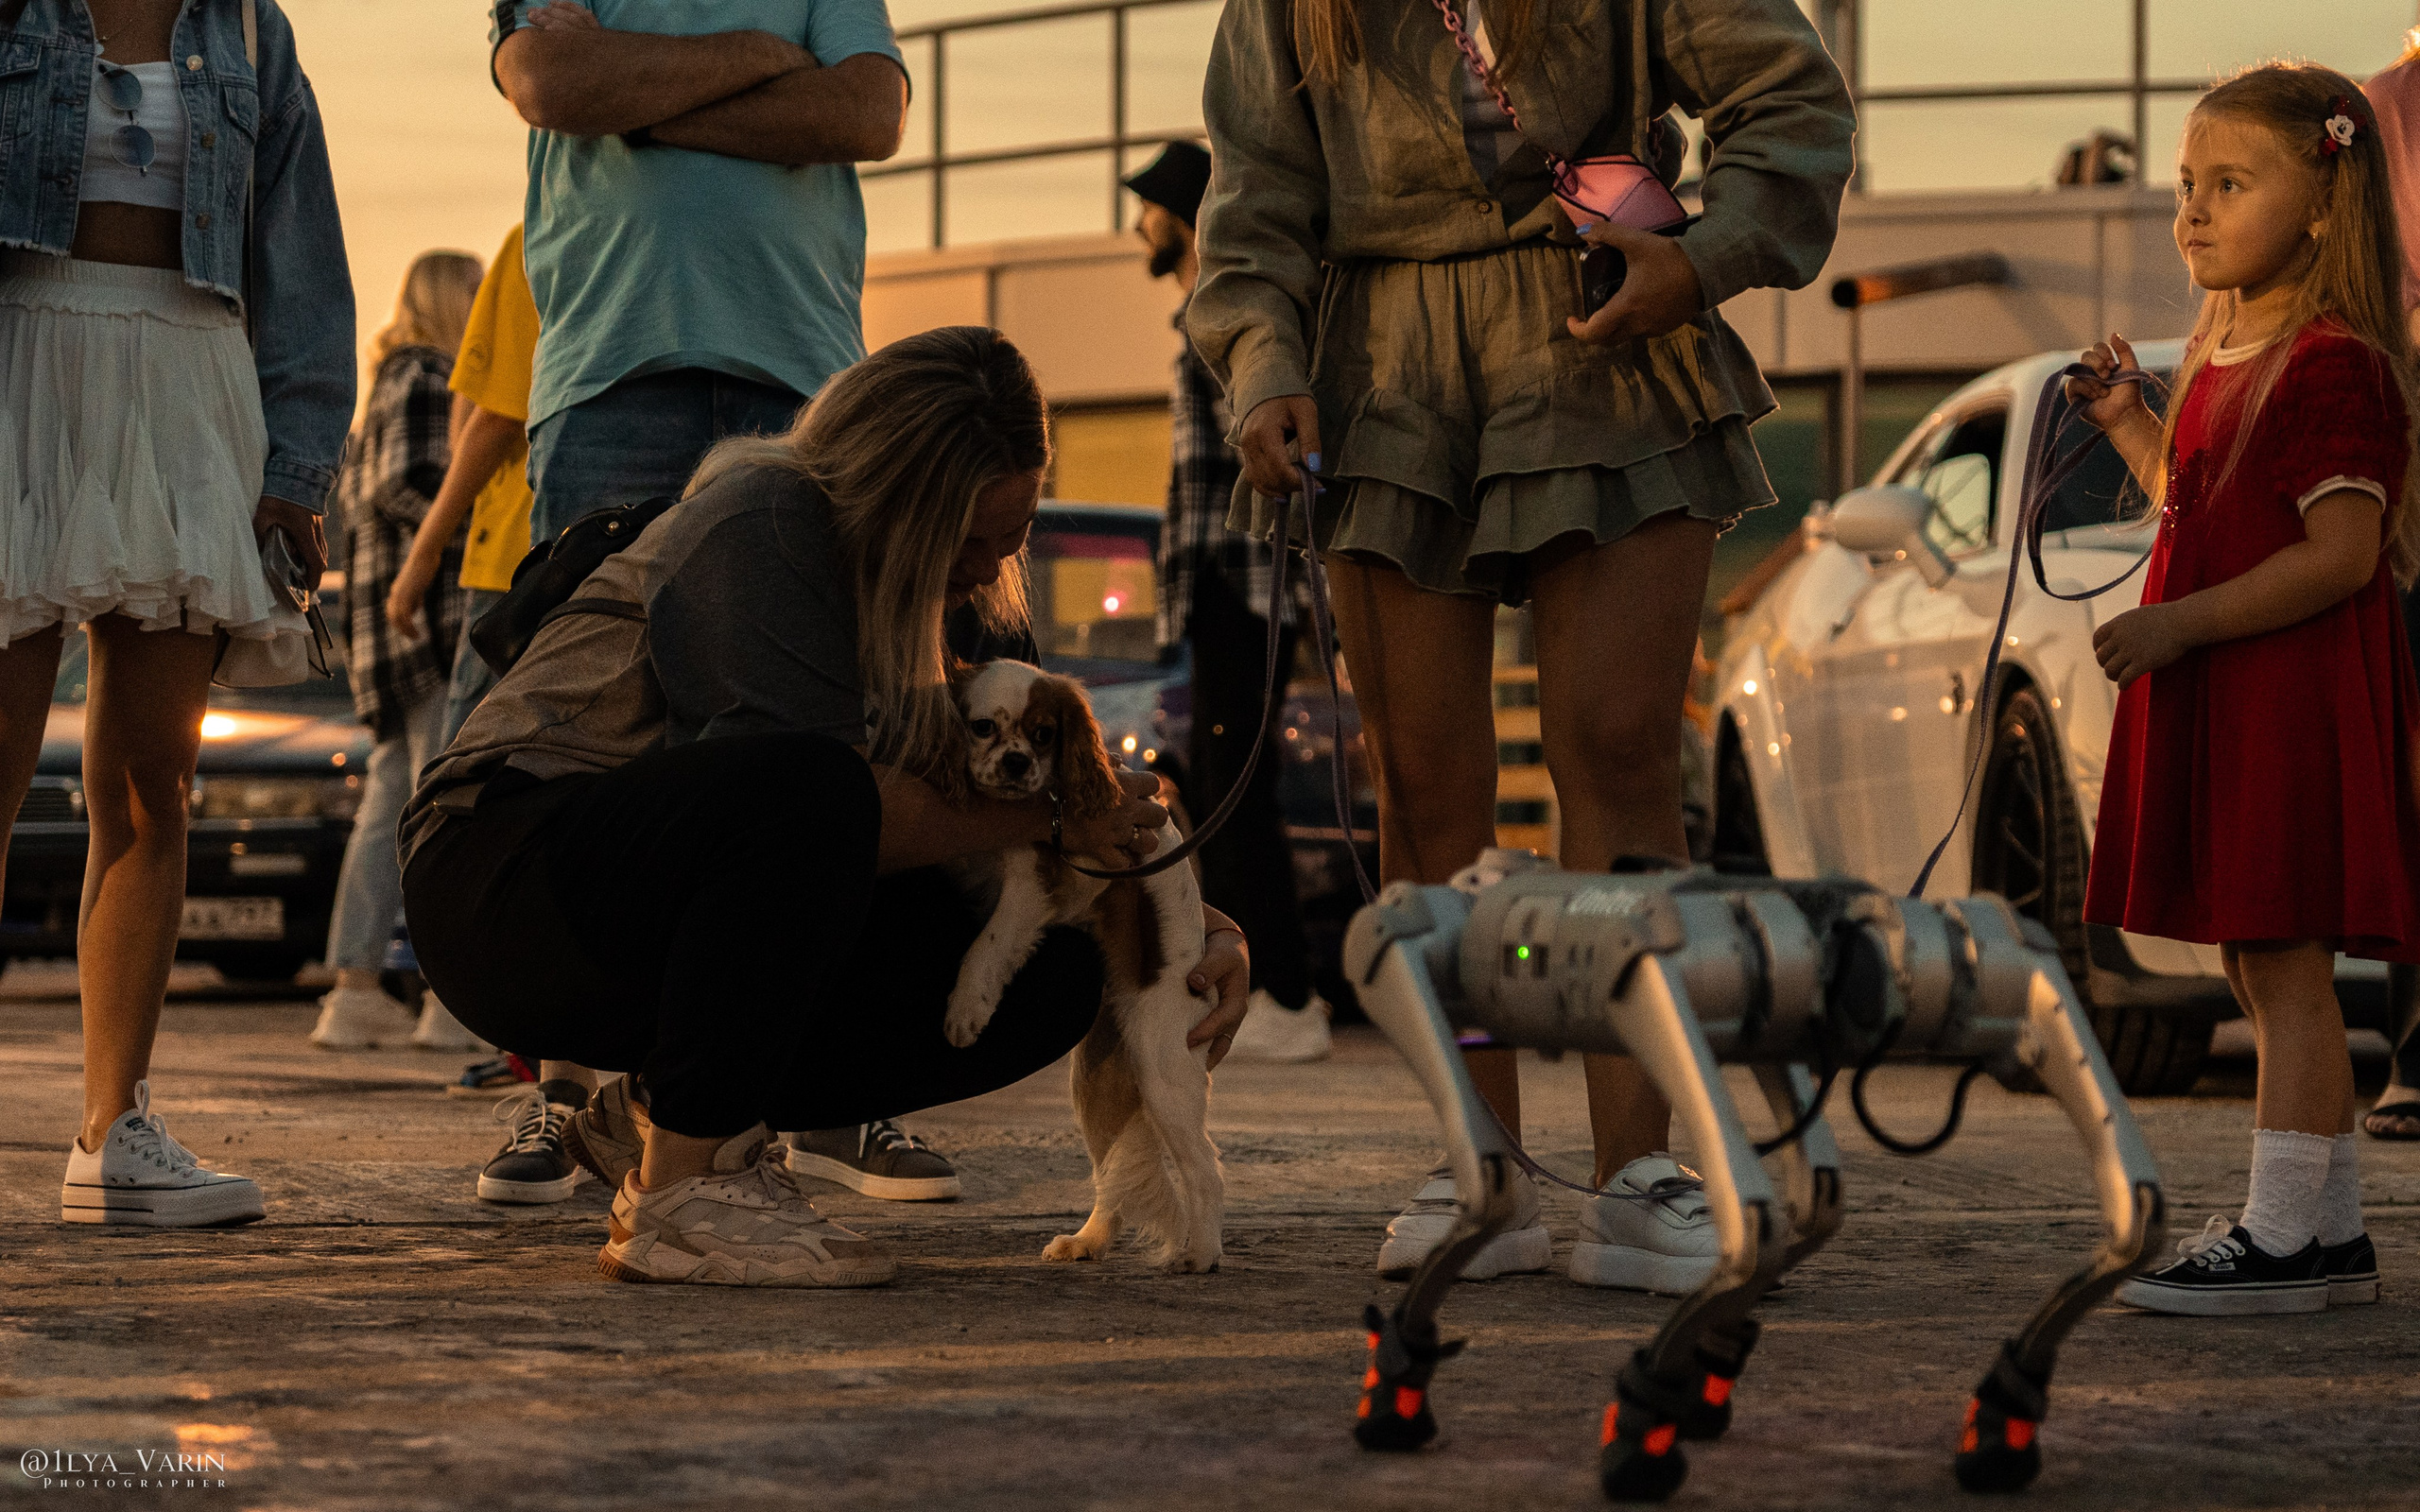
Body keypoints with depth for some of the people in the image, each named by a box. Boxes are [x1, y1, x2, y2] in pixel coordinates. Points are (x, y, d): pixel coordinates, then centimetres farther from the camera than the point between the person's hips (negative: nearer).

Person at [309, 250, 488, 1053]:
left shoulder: (394, 383, 23)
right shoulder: (425, 380, -8)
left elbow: (352, 491, 26)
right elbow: (405, 485, -20)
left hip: (389, 619, 10)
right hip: (435, 618, -10)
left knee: (390, 803, 9)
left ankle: (355, 992, 9)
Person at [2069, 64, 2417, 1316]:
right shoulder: (2221, 358, 16)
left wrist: (2178, 624, -24)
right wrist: (2129, 424, 16)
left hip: (2295, 699, -10)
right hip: (2216, 700, 10)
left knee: (2285, 962, -8)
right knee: (2264, 970, 13)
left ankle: (2281, 1239, -4)